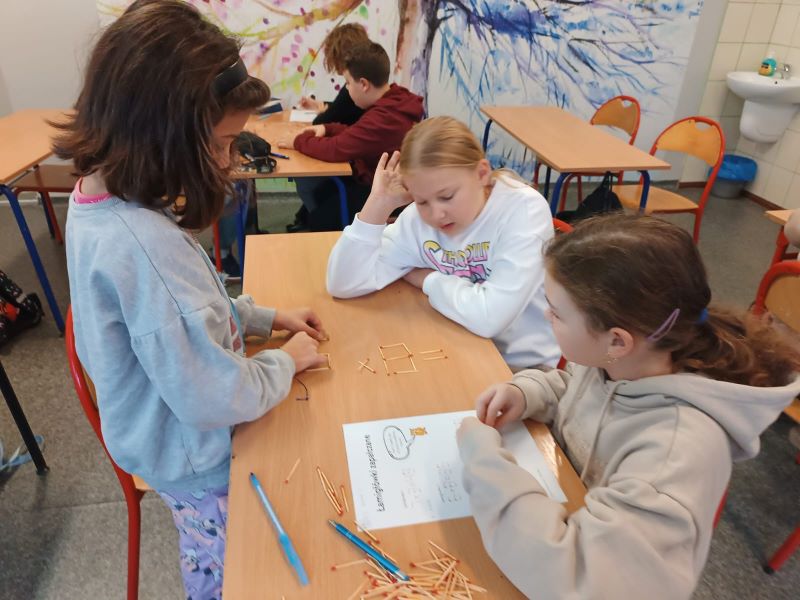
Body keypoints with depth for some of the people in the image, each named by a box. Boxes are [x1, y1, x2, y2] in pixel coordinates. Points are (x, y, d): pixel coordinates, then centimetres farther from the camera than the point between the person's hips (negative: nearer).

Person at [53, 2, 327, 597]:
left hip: (163, 435, 7)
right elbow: (215, 400, -35)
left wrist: (266, 317, 2)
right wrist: (286, 360, -15)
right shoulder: (142, 243, -40)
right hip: (194, 455, -7)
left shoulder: (99, 200, -7)